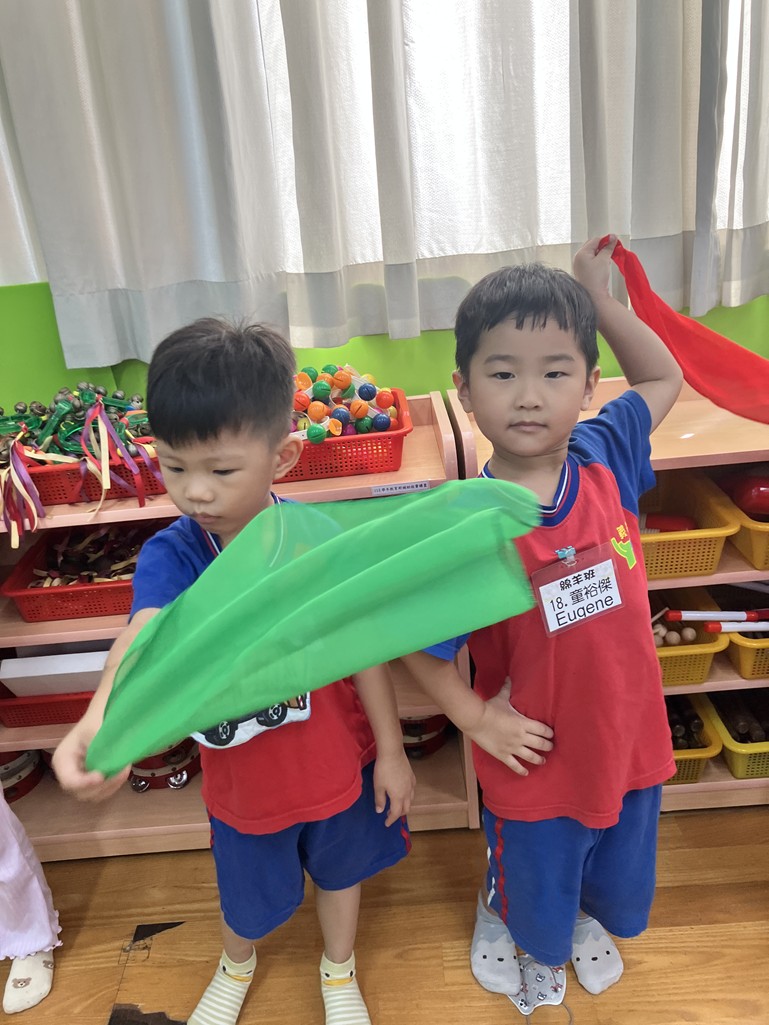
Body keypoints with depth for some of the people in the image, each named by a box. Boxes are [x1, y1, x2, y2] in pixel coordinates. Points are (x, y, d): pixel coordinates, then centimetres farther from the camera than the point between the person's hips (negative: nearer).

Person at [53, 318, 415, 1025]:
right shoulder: (170, 555, -23)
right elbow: (148, 636, -44)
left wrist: (391, 751, -5)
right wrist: (97, 725, -64)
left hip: (338, 761, 0)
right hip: (243, 776, 1)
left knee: (340, 869, 25)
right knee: (248, 895, 25)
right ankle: (237, 966, 63)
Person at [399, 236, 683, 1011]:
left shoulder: (606, 459, -14)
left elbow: (664, 378, 4)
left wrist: (600, 300, -3)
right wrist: (477, 719, -20)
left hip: (630, 736, 4)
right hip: (536, 763, -4)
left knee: (619, 887, 30)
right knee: (534, 901, 24)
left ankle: (586, 919, 65)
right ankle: (500, 921, 60)